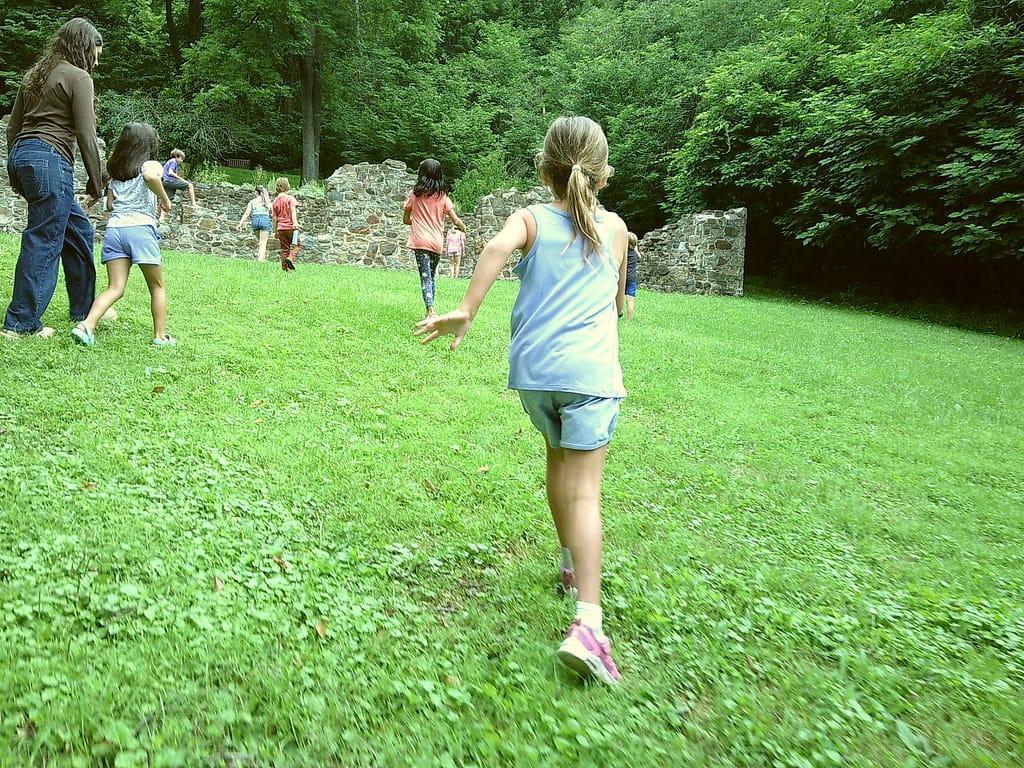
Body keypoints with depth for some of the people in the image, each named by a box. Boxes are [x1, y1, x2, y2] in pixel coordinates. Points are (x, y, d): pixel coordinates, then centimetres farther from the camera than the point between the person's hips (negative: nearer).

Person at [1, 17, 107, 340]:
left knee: (78, 229, 19)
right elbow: (86, 135, -10)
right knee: (43, 240, -5)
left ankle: (83, 306, 26)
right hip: (49, 159, -9)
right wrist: (97, 184, -4)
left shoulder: (36, 74, 21)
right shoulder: (78, 77, -4)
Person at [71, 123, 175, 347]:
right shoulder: (151, 165, 5)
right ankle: (160, 336, 8)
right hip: (140, 227, -5)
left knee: (115, 288, -1)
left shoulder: (116, 171, 23)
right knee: (157, 287, 9)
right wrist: (165, 200, -7)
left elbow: (110, 205, 19)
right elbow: (150, 177, -20)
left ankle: (87, 324, -22)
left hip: (114, 227, 5)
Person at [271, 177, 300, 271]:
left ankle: (285, 269, 5)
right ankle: (291, 258, -18)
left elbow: (274, 218, 14)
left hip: (281, 228, 5)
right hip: (290, 226, -5)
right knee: (298, 245, 7)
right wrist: (295, 222, -28)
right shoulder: (290, 198, -1)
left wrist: (275, 231, 18)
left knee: (284, 248, 8)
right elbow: (293, 210, -17)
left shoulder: (275, 201, 13)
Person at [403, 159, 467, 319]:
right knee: (431, 277, 16)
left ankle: (430, 310, -24)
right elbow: (455, 220, 2)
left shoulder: (414, 194, 2)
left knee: (425, 277, -7)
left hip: (420, 240, -2)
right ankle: (430, 310, 18)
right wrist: (463, 227, 24)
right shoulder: (442, 196, 5)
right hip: (437, 242, 3)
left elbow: (406, 219, 9)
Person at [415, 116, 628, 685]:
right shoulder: (614, 227, 9)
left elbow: (498, 247, -19)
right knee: (584, 490, -7)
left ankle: (573, 564, 41)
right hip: (590, 370, -2)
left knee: (558, 459, 24)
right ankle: (588, 623, -19)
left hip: (533, 368, 2)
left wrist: (466, 311, -21)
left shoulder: (531, 220, 5)